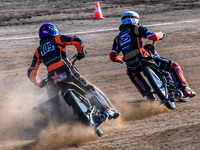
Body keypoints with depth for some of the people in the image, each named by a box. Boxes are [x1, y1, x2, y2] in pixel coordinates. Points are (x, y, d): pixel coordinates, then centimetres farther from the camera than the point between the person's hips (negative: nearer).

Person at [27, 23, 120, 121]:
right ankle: (106, 110, -3)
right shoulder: (57, 39, 15)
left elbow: (31, 73, 21)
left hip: (52, 79, 2)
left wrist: (39, 83, 37)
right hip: (67, 72, -2)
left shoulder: (38, 51, 23)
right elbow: (77, 41, 1)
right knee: (89, 89, 7)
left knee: (53, 106, 17)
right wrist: (81, 52, 18)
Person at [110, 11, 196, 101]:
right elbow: (153, 36, -6)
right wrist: (160, 34, 17)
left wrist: (119, 59, 36)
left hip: (131, 65, 4)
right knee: (174, 66, 7)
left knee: (130, 72, 41)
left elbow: (112, 57, 13)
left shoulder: (118, 38, 20)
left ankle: (147, 92, 28)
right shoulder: (137, 29, 8)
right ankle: (184, 89, -6)